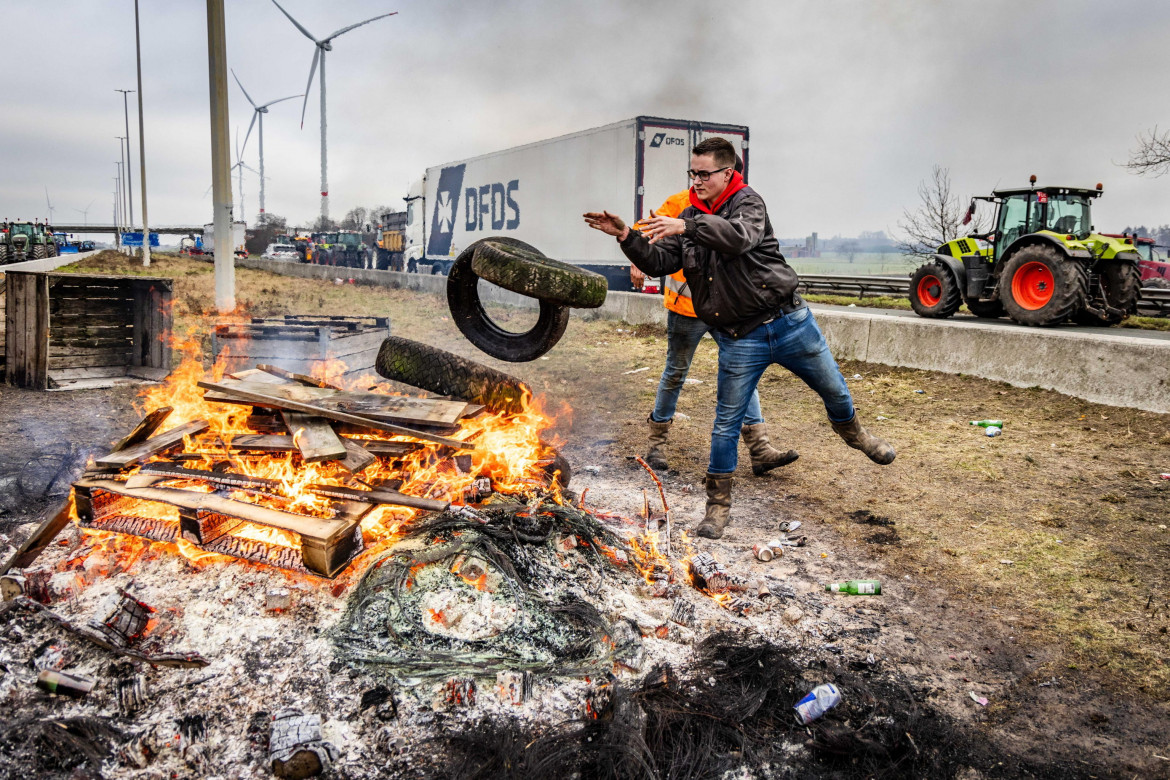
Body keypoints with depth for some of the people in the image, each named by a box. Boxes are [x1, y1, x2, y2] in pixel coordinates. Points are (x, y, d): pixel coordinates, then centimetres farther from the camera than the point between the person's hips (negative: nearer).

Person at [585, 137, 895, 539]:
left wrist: (688, 226, -43)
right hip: (738, 340, 2)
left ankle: (852, 431, 51)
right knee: (726, 423, 2)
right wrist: (626, 236, -16)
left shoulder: (748, 201, -9)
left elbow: (741, 236, -31)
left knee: (834, 389, 17)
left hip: (789, 322, -2)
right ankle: (718, 506, 14)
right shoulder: (689, 216, 6)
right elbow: (659, 262, 0)